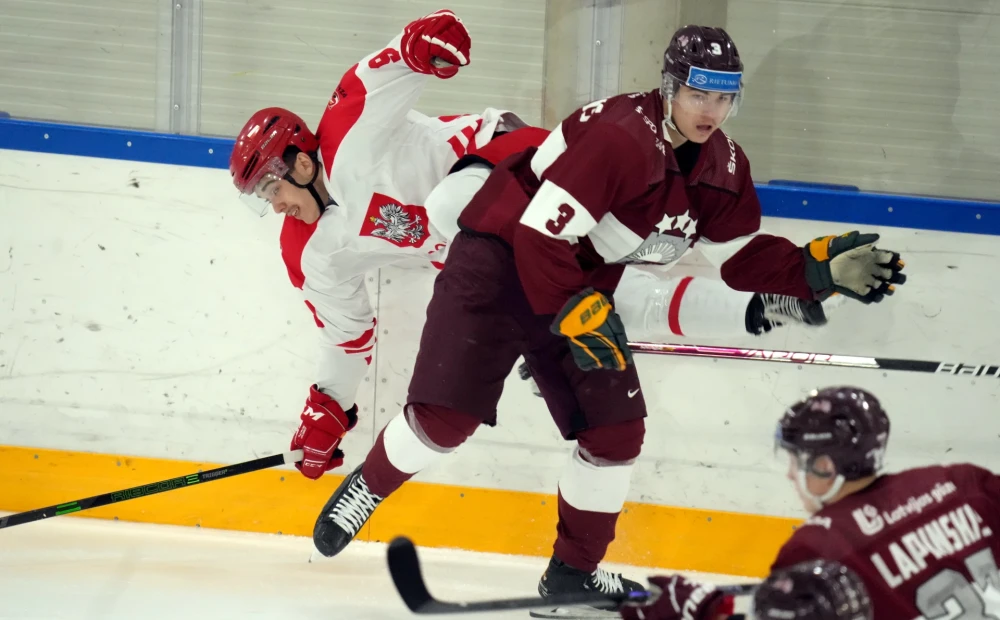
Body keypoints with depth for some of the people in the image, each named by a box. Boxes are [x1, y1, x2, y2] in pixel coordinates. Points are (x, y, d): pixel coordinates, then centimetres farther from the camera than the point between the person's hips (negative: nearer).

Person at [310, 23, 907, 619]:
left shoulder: (723, 166, -3)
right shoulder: (618, 137, -29)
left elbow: (743, 255, 6)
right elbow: (539, 233, -30)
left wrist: (820, 268, -8)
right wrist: (577, 315, -28)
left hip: (583, 283, 8)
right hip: (499, 261, -8)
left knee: (617, 432, 0)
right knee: (447, 414, -13)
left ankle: (573, 571, 16)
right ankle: (367, 487, 17)